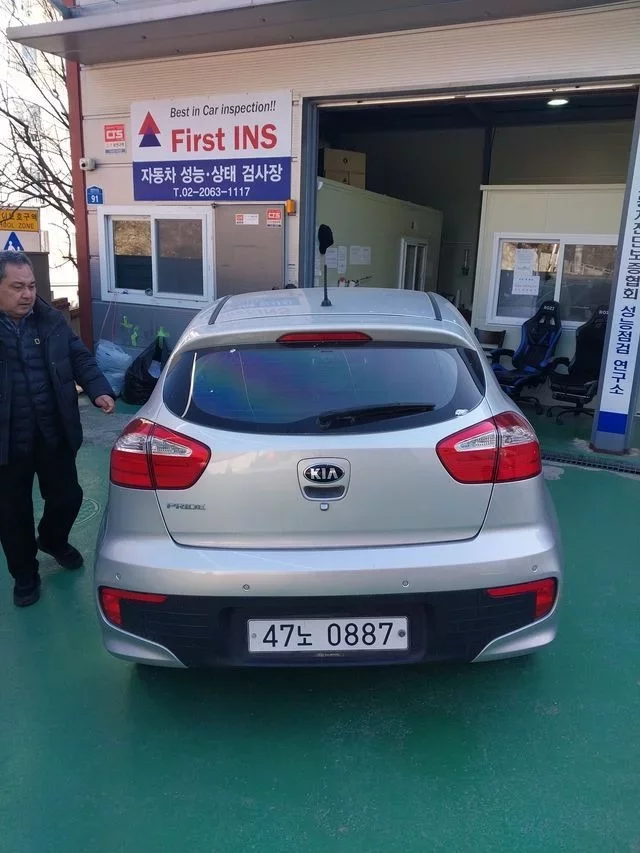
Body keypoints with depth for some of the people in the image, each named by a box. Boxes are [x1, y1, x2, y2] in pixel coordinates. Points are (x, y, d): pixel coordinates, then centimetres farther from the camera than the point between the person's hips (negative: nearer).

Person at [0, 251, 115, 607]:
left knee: (68, 497, 16)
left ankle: (53, 541, 48)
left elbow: (80, 357, 7)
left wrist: (99, 390, -9)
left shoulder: (51, 319, 2)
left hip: (54, 434, 3)